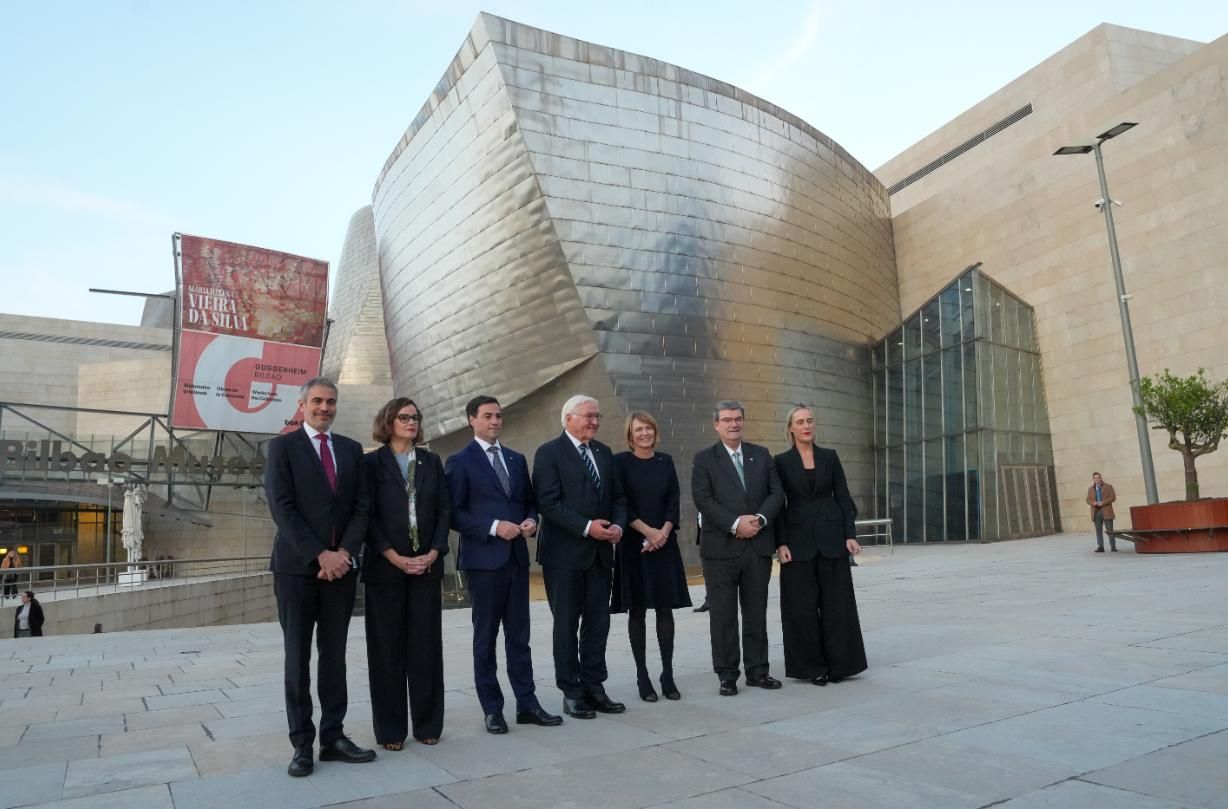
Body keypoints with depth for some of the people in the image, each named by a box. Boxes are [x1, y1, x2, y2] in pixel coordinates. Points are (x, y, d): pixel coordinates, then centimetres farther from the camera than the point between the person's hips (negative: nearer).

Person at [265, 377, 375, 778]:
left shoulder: (352, 449, 11)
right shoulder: (282, 446, 0)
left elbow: (362, 506, 5)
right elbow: (282, 508, -9)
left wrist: (344, 553, -9)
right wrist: (319, 555, -15)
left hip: (340, 565, 3)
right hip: (297, 566, -3)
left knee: (335, 655, 8)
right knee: (298, 657, 5)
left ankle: (333, 737, 15)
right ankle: (302, 744, 12)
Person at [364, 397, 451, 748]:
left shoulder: (431, 461, 9)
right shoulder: (373, 462, 0)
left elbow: (444, 509, 6)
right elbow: (367, 515, -6)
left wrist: (433, 553, -6)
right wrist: (395, 557, -13)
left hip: (427, 566, 3)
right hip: (385, 567, -2)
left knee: (426, 645, 6)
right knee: (388, 647, 4)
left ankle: (427, 723, 16)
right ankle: (390, 728, 15)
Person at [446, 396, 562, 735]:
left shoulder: (517, 459, 14)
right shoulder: (460, 462, -3)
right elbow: (454, 513, -9)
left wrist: (531, 521, -4)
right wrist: (494, 526, -18)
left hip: (517, 557, 5)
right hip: (483, 559, -5)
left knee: (519, 635, 10)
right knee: (486, 637, 5)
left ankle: (527, 703, 17)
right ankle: (492, 709, 15)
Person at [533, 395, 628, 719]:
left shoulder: (604, 452, 13)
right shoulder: (549, 453, -7)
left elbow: (617, 497, 14)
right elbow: (548, 503, -16)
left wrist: (618, 525, -6)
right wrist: (587, 527, -20)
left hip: (600, 552, 6)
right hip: (564, 553, -6)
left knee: (598, 623, 10)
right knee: (567, 625, 6)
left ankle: (594, 687, 22)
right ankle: (572, 693, 17)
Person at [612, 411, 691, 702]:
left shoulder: (665, 461, 9)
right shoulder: (621, 462, -2)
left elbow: (674, 500, 4)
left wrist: (664, 533, -10)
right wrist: (648, 531, -13)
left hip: (665, 543, 3)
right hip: (634, 544, -3)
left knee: (666, 608, 3)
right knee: (637, 610, 2)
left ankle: (668, 675, 10)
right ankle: (642, 676, 10)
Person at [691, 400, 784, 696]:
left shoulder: (761, 454, 12)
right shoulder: (704, 459, 1)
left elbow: (776, 492, 5)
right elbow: (703, 499, -9)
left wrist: (759, 518, -12)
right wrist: (735, 524, -18)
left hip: (758, 545, 3)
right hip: (721, 548, -3)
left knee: (756, 612, 11)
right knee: (723, 614, 3)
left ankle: (757, 670, 22)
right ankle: (727, 675, 13)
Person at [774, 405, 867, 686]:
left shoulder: (830, 457, 6)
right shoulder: (781, 461, 2)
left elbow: (843, 497, 5)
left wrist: (850, 535, -3)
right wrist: (780, 543, -8)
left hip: (831, 537, 1)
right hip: (798, 539, -1)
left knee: (836, 601, 3)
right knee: (803, 605, 2)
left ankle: (838, 663, 14)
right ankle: (812, 666, 13)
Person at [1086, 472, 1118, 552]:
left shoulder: (1108, 487, 6)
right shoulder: (1090, 489, 14)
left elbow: (1113, 497, -3)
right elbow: (1088, 500, 12)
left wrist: (1103, 503, -14)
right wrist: (1093, 503, -10)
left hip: (1106, 512, -2)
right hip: (1096, 512, 3)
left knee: (1110, 530, -2)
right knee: (1098, 530, 0)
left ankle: (1113, 547, 2)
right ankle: (1100, 547, 2)